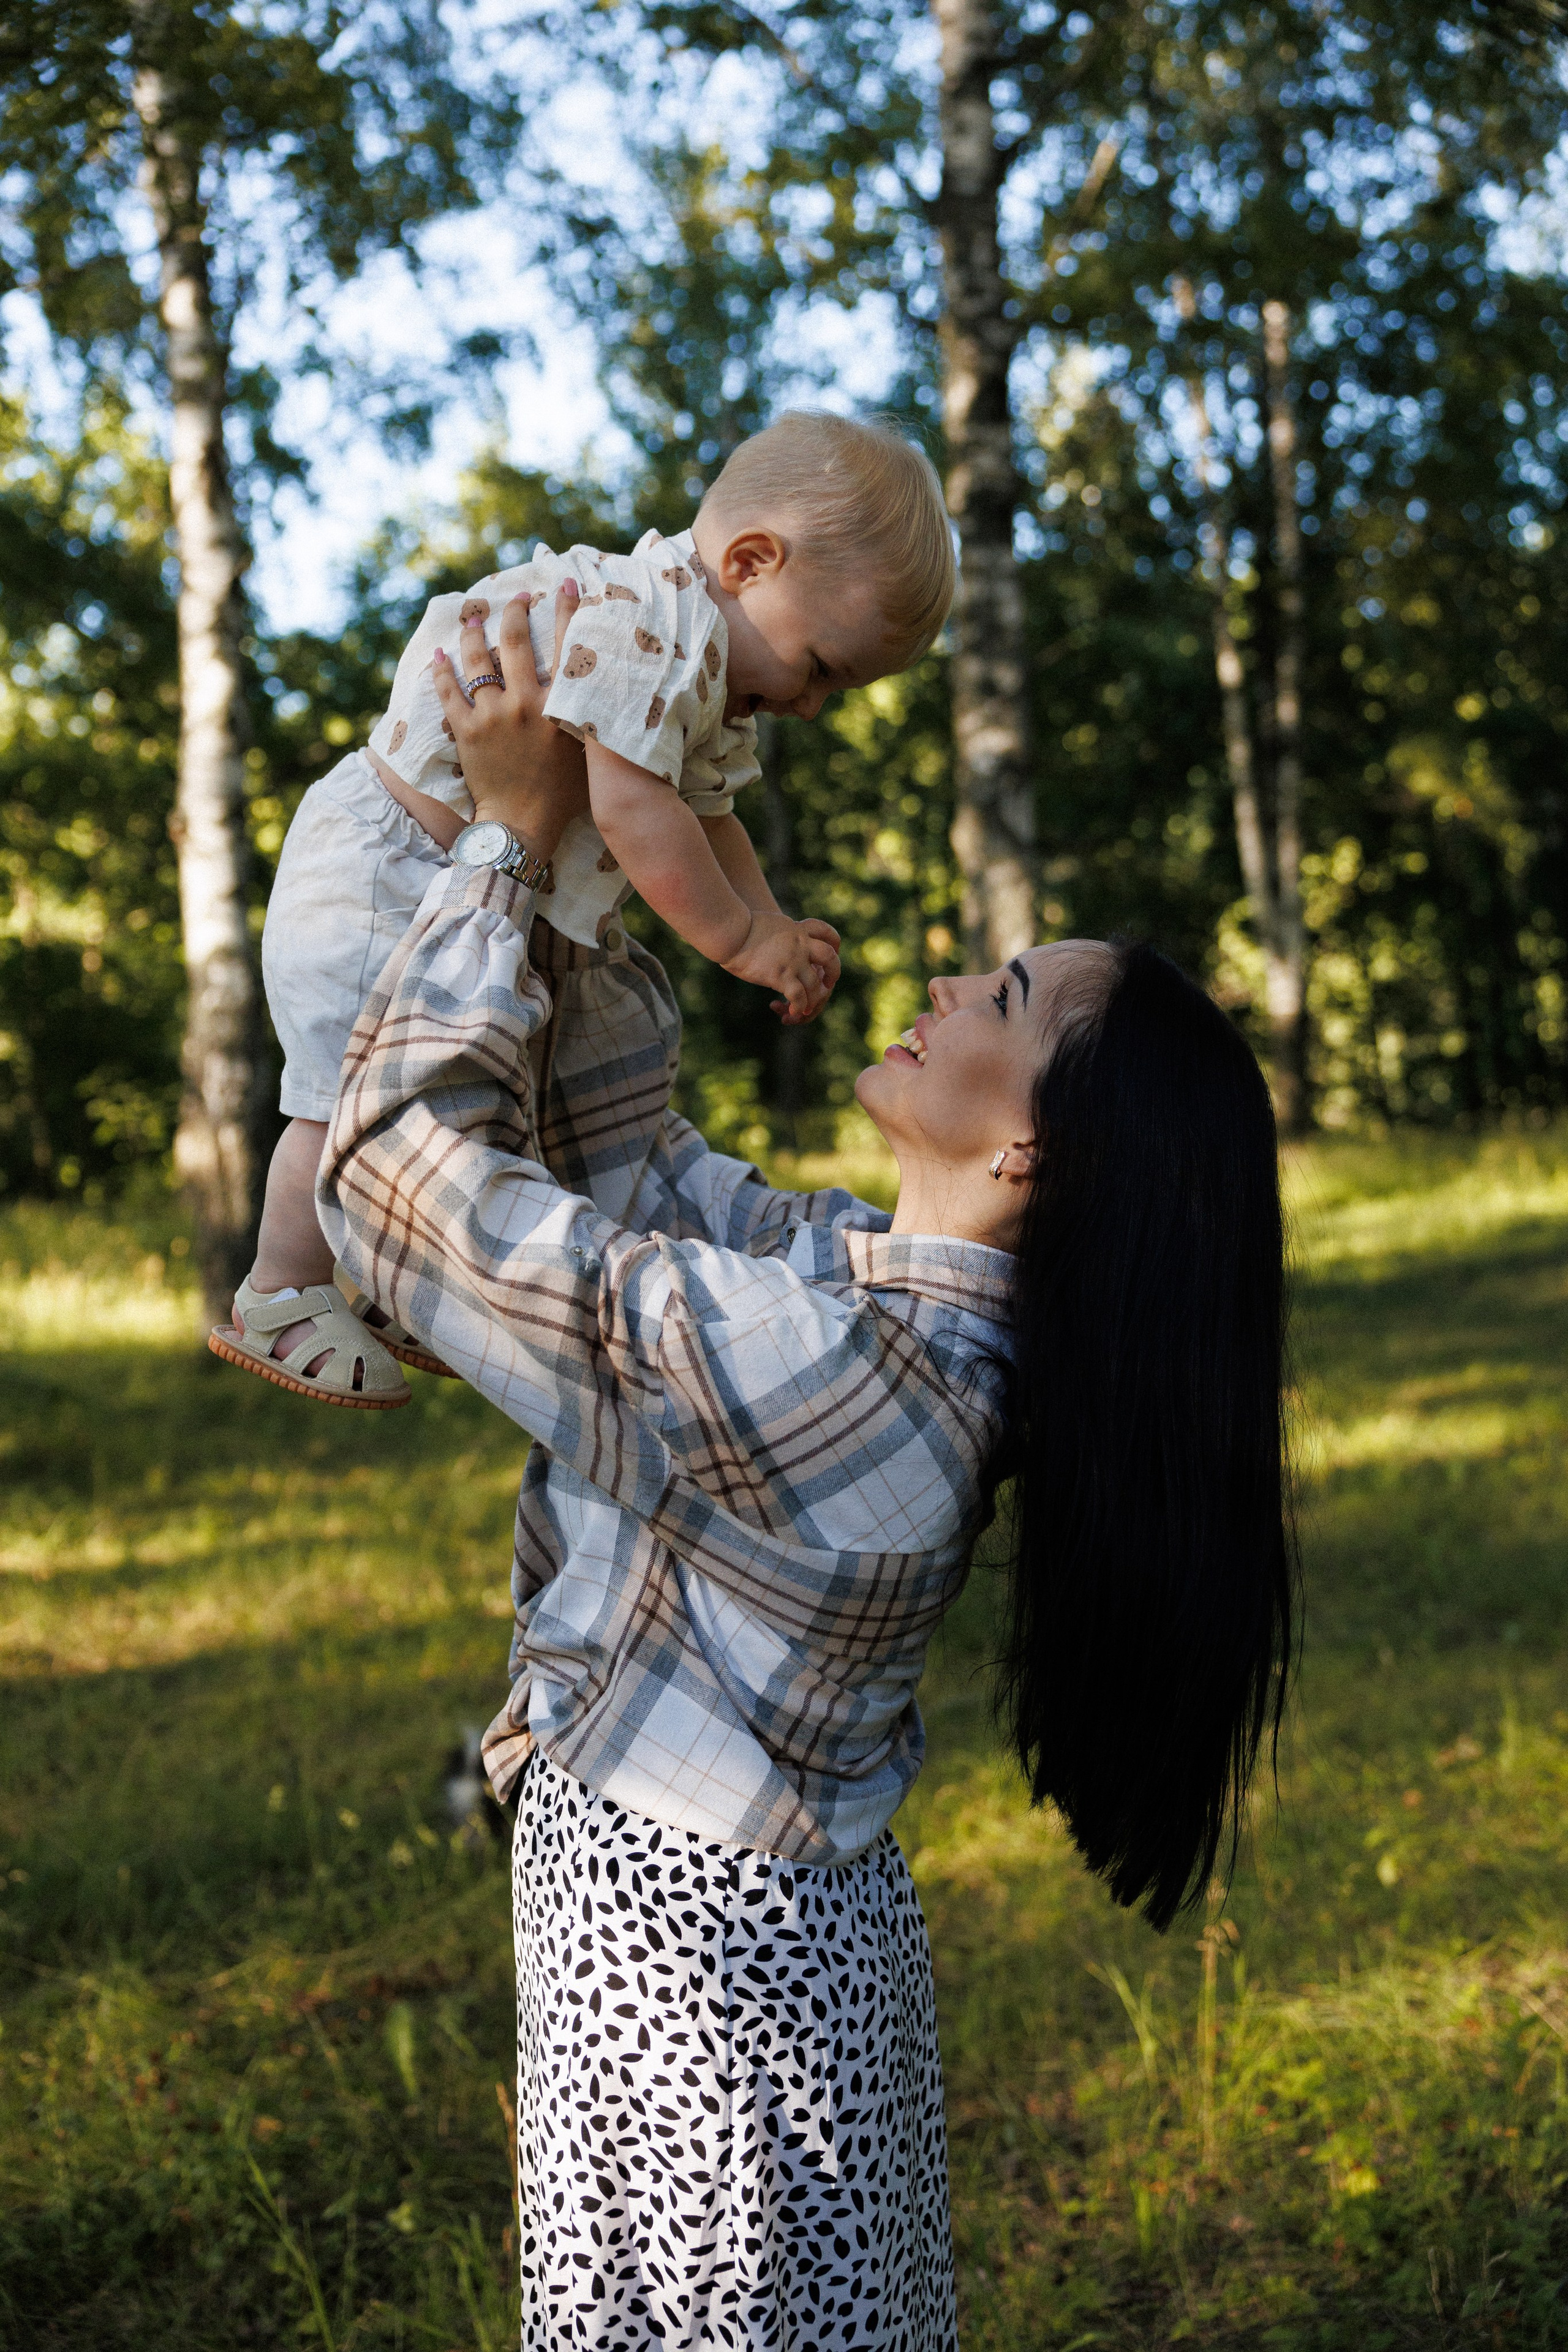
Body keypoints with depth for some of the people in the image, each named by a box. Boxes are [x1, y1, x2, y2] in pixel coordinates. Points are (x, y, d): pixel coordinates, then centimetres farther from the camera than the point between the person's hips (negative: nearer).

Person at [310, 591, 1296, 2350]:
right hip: (747, 1933, 8)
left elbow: (396, 1152, -22)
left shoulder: (798, 1360, -30)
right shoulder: (899, 1286, -3)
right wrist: (551, 855, 4)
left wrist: (518, 836, -14)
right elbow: (618, 1149, 9)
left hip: (694, 1977, -8)